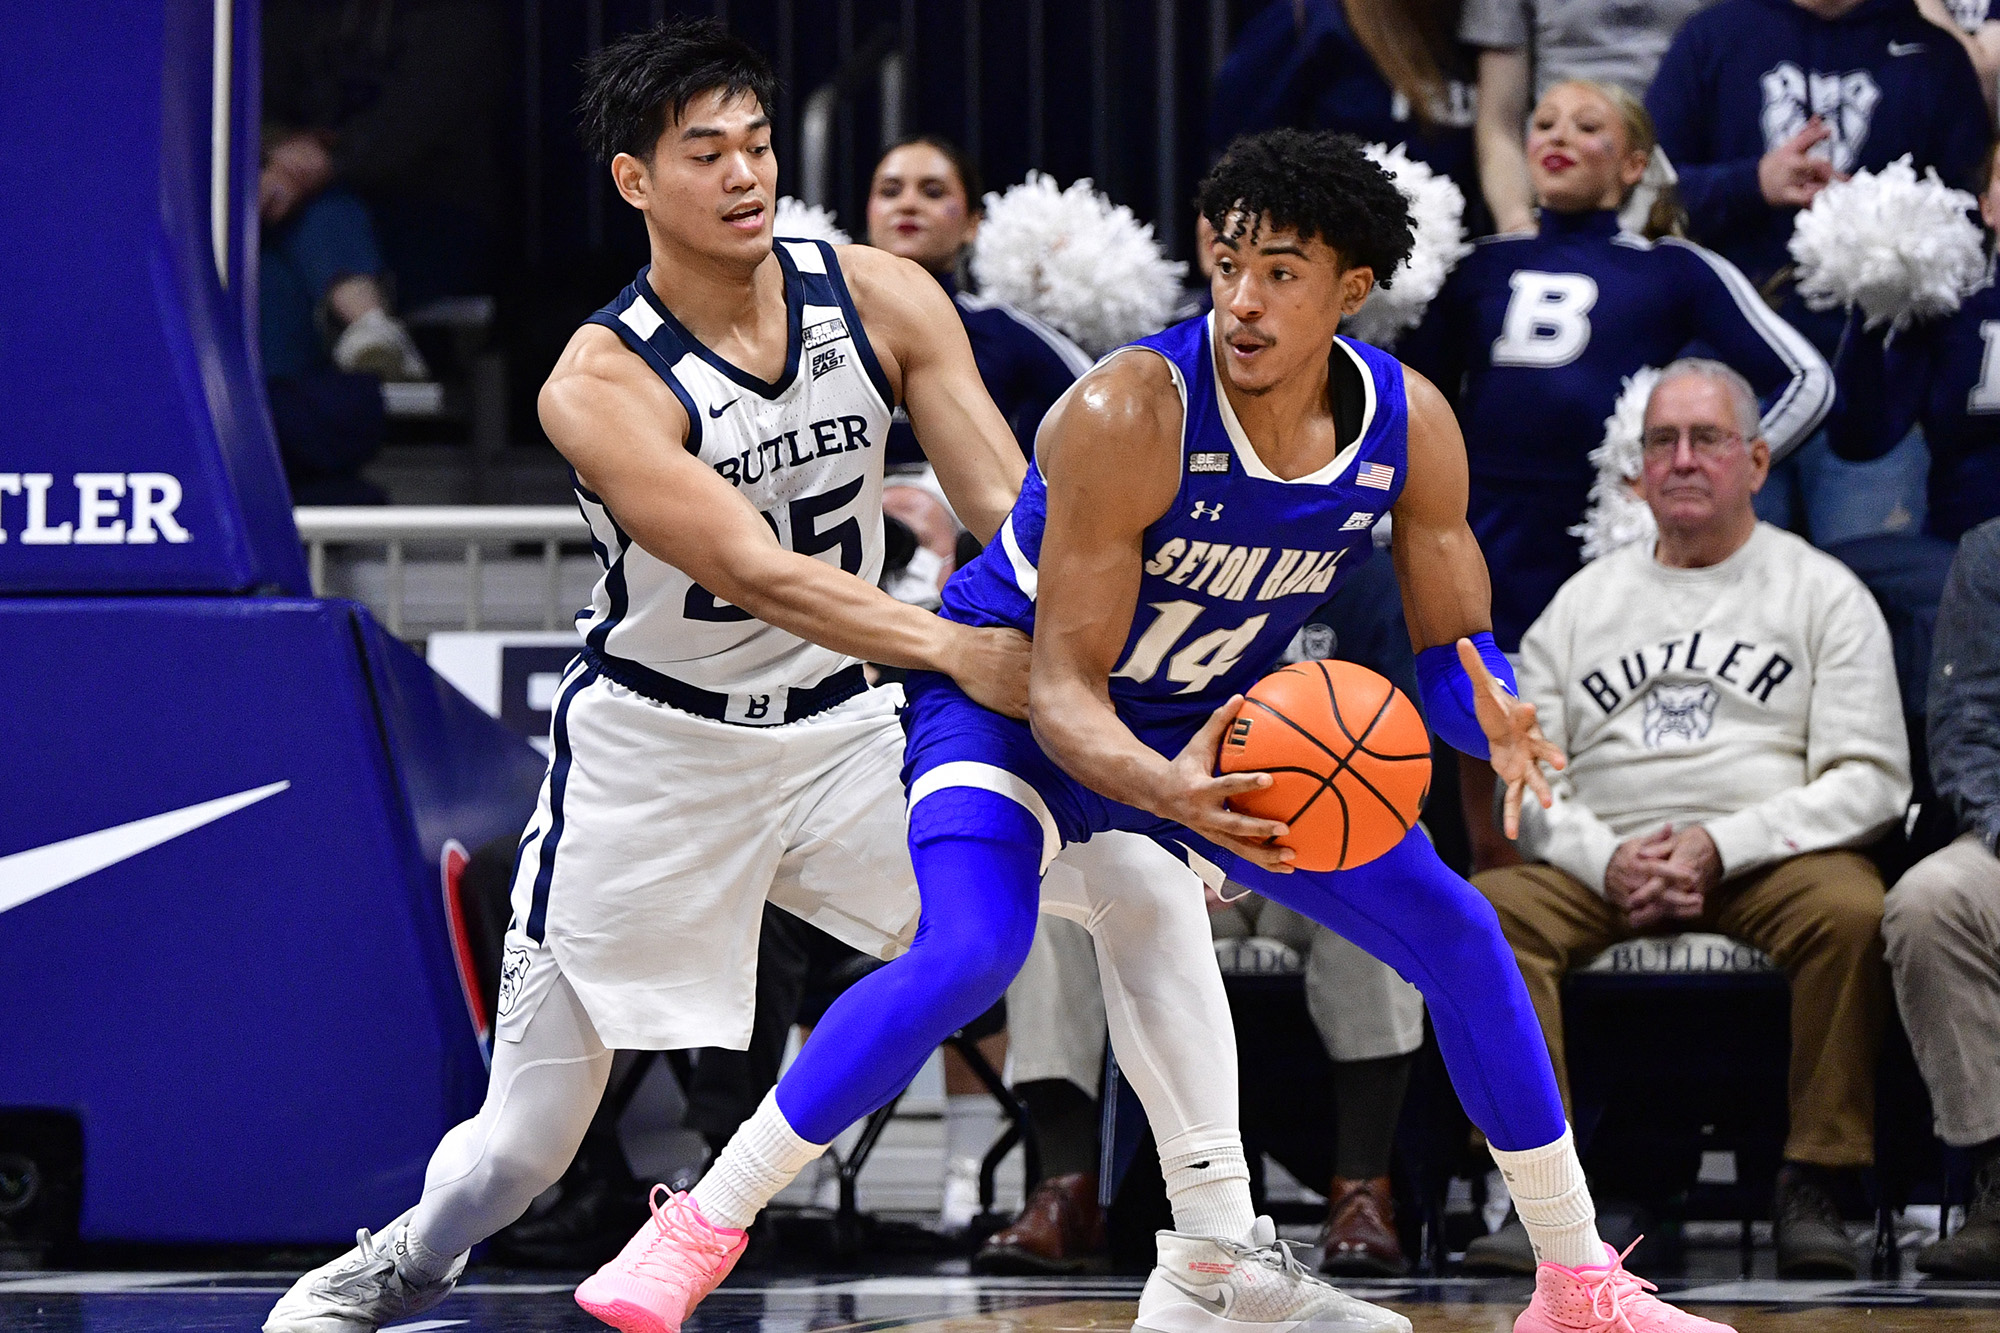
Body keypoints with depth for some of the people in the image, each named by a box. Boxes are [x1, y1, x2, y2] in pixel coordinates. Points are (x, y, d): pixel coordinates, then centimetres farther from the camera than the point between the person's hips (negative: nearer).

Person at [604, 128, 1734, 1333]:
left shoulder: (1411, 428, -16)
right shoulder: (1131, 416, -32)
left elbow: (1454, 650, -5)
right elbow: (1065, 689, -29)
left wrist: (1497, 721, -30)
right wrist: (1169, 792, -50)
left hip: (1214, 729, 6)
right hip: (1011, 700, -6)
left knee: (1459, 935, -1)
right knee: (967, 958, -32)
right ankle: (695, 1235, -21)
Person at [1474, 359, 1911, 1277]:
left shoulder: (1823, 593, 11)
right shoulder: (1585, 602, 20)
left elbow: (1869, 780, 0)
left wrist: (1722, 847, -14)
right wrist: (1604, 859, -10)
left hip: (1771, 859, -2)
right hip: (1602, 864, 2)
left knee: (1851, 911, -36)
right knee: (1486, 911, -28)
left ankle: (1814, 1189, -29)